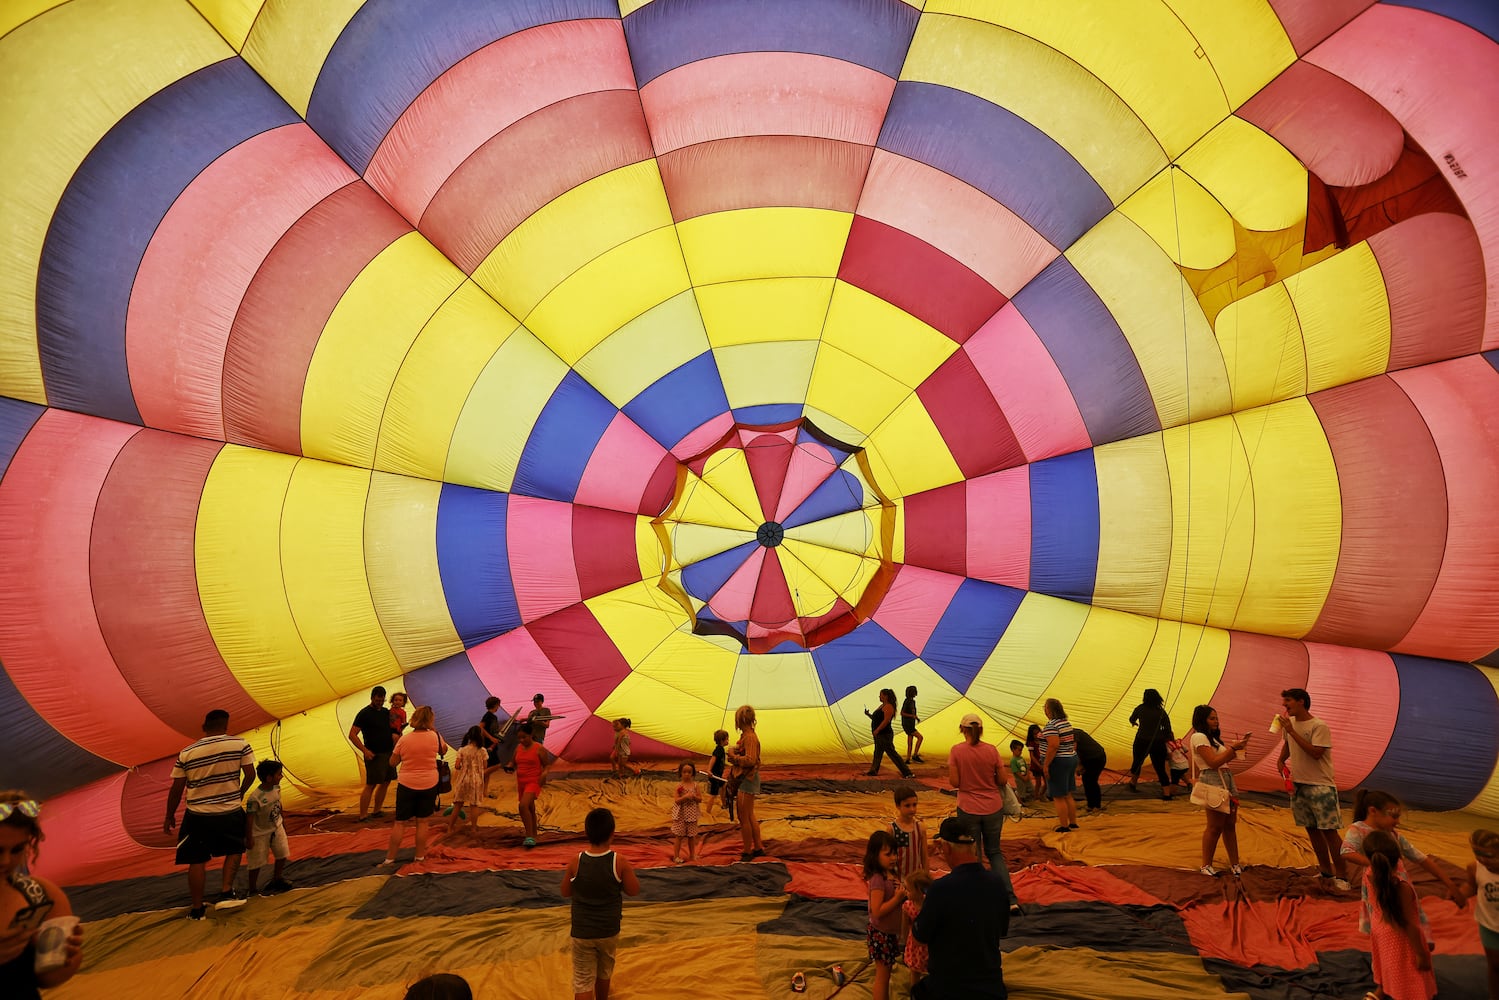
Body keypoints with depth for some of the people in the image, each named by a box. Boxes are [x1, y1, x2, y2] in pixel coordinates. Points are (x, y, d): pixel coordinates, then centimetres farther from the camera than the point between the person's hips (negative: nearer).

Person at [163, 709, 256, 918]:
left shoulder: (186, 753, -3)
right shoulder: (240, 744, -8)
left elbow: (176, 789, 0)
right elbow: (250, 775, -6)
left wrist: (170, 816, 14)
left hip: (198, 816, 1)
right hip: (230, 813, -1)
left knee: (197, 861, 13)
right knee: (234, 850, 23)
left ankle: (197, 909, 21)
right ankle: (226, 892, 12)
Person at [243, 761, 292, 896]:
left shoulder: (277, 788, -9)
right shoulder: (255, 797, -31)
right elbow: (249, 818, -23)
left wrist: (282, 823, 19)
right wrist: (249, 838, -17)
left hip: (277, 827, 7)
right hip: (260, 833, -6)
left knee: (282, 854, 11)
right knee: (256, 862, 6)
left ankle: (276, 880, 33)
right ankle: (250, 889, 26)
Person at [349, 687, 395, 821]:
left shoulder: (386, 712, 12)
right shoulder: (364, 713, -9)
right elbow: (352, 735, -13)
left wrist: (395, 736, 2)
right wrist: (365, 750, -19)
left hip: (388, 753, 7)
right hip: (374, 755, -7)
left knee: (385, 782, 11)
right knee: (370, 785, -6)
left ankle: (377, 810, 23)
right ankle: (363, 816, 0)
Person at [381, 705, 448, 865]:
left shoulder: (404, 739, -9)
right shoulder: (434, 736, -7)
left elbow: (393, 761, 1)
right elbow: (444, 750, 14)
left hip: (406, 784, -1)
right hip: (429, 785, 1)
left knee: (399, 822, 8)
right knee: (422, 821, 11)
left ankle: (390, 858, 13)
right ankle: (420, 855, 18)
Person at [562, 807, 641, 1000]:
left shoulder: (575, 863, -15)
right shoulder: (619, 862, -18)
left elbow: (565, 893, 0)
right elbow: (634, 890, -5)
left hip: (582, 932, -1)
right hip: (609, 931, 1)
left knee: (582, 981, 7)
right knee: (604, 973, 25)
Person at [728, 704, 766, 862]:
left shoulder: (749, 737, -20)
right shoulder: (747, 735, 10)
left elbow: (750, 760, -27)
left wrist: (734, 756, -17)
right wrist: (733, 754, 1)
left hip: (748, 779, -10)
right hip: (747, 779, 10)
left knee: (744, 818, 0)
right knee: (750, 817, 19)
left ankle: (747, 852, 10)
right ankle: (758, 848, 28)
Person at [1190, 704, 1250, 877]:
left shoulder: (1212, 737, 21)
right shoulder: (1198, 737, -10)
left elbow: (1225, 758, 15)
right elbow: (1213, 762, -17)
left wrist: (1237, 747, 3)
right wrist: (1233, 748, -13)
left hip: (1226, 780, 9)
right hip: (1213, 782, -9)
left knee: (1230, 825, 9)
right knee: (1215, 826, -5)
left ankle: (1234, 864, 15)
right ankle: (1206, 865, 5)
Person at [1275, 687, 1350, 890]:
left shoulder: (1319, 727, -14)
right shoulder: (1289, 723, 7)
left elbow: (1315, 752, -26)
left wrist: (1292, 731, -25)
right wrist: (1281, 760, 10)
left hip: (1320, 785, -7)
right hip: (1298, 784, 7)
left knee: (1329, 830, -5)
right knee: (1311, 830, 13)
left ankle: (1341, 876, 5)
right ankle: (1326, 872, 25)